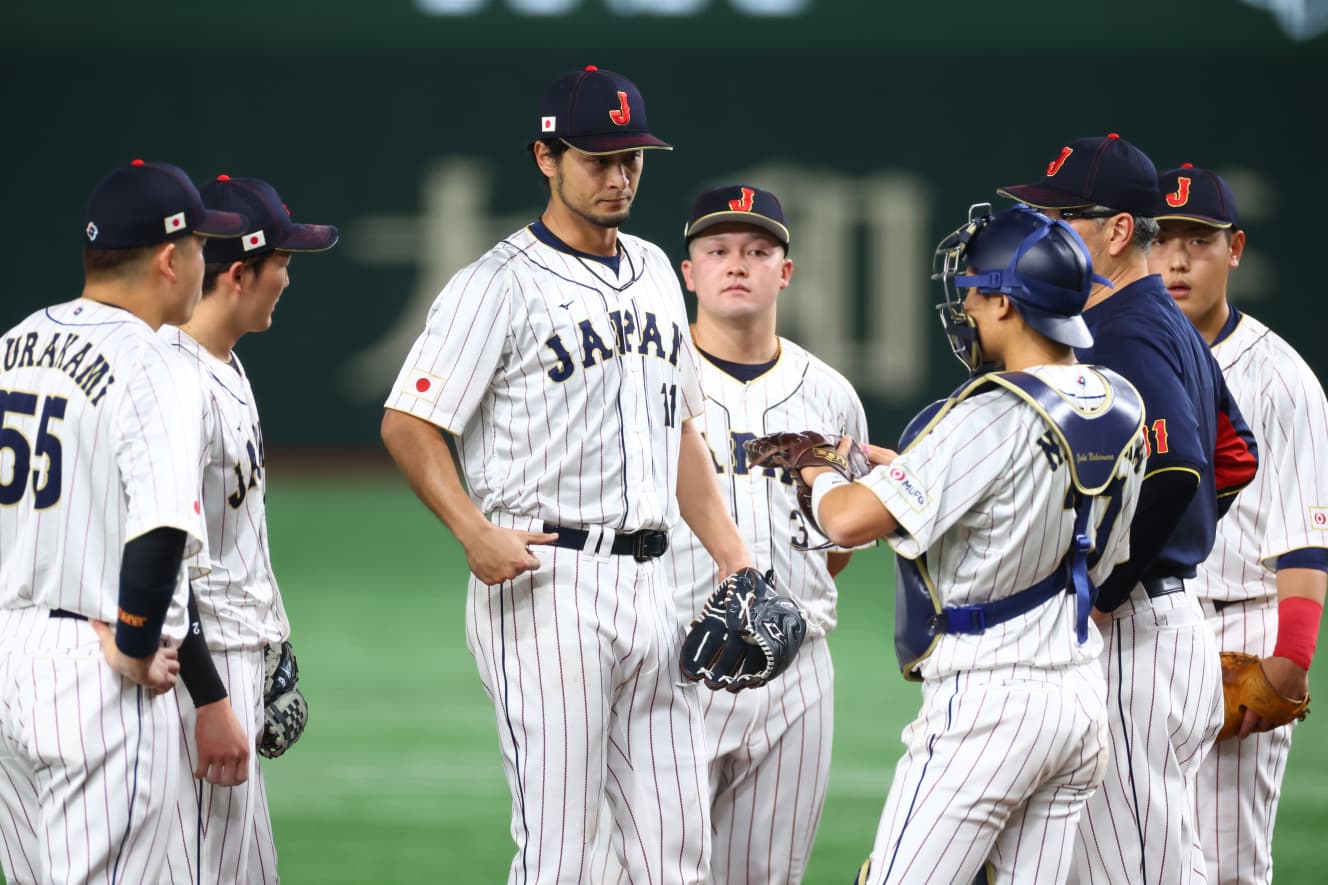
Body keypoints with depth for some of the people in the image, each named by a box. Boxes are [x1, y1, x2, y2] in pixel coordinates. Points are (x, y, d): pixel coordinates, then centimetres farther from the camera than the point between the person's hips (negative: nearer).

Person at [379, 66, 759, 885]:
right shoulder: (500, 285, -5)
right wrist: (476, 534, -22)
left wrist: (735, 560, 16)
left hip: (647, 587, 7)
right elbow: (407, 425, -9)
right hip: (545, 584, -7)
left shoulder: (653, 273, 17)